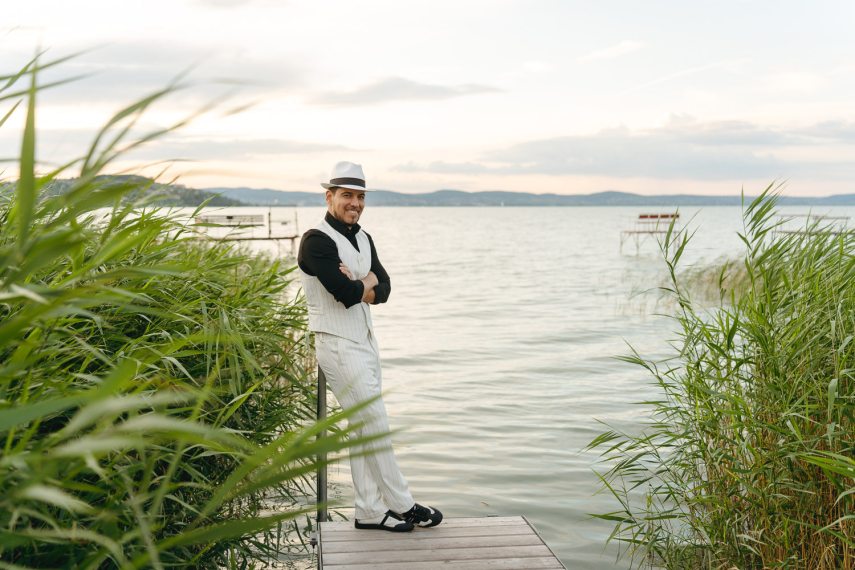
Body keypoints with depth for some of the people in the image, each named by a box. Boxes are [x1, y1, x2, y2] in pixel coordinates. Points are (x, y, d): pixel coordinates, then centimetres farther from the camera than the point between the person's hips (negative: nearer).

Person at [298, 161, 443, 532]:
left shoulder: (363, 239, 13)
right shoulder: (317, 241, -14)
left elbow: (383, 289, 4)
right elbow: (347, 295, -24)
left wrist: (357, 287, -15)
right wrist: (367, 282, -4)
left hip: (365, 341, 9)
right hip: (338, 345, -9)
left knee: (364, 429, 12)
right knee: (376, 426, -3)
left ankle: (370, 512, 20)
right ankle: (403, 506, 10)